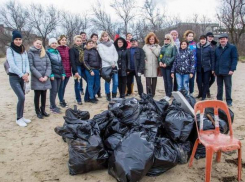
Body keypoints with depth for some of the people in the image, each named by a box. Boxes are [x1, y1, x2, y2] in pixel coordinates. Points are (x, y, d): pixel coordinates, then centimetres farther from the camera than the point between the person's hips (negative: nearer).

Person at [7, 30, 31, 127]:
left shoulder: (24, 50, 11)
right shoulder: (10, 50, -6)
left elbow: (27, 63, 5)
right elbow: (12, 64, -15)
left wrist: (26, 73, -13)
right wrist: (22, 75, -18)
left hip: (22, 77, 5)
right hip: (14, 77, -5)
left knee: (22, 98, 8)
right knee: (22, 97, -13)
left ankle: (21, 117, 22)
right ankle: (18, 119, 2)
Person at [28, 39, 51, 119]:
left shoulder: (44, 53, 11)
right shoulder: (30, 53, -2)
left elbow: (49, 64, 5)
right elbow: (31, 66, -9)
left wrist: (46, 76, -8)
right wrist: (39, 76, -14)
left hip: (45, 78, 4)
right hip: (36, 78, -4)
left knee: (44, 95, 10)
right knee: (37, 95, 4)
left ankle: (43, 110, 23)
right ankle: (38, 112, 16)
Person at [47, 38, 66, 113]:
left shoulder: (58, 52, 18)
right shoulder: (48, 52, -2)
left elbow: (61, 64, 18)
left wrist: (63, 73, 10)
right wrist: (51, 74, -18)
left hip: (59, 74, 6)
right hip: (53, 75, -6)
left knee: (56, 91, 9)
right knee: (53, 91, -6)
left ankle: (52, 105, 19)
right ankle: (53, 107, -1)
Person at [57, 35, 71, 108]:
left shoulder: (68, 48, 11)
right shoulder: (57, 49, -7)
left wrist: (70, 70, 11)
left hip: (68, 71, 5)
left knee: (64, 86, 14)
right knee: (61, 86, 3)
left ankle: (62, 100, 26)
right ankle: (61, 101, 15)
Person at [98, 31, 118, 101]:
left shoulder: (112, 44, 20)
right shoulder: (100, 45, 6)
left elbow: (116, 54, 11)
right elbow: (103, 56, -5)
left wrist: (114, 61, -7)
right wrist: (111, 61, -11)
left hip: (114, 65, 4)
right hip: (106, 66, -4)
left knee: (116, 81, -2)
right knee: (107, 81, -4)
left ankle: (114, 96, 13)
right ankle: (108, 96, 9)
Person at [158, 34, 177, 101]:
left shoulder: (173, 47, -3)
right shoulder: (163, 47, 16)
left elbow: (174, 56, -10)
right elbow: (160, 55, 18)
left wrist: (167, 63, -16)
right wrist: (160, 61, -3)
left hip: (169, 66, -6)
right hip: (162, 66, 6)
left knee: (169, 80, -3)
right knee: (165, 80, 10)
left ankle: (169, 95, 3)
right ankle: (166, 94, 18)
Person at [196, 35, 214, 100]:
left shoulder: (209, 48, -3)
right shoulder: (197, 47, 4)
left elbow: (212, 58, -2)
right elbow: (195, 57, 8)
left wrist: (212, 68, -6)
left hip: (207, 68, -2)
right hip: (199, 68, 2)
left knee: (206, 82, 4)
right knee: (199, 81, 5)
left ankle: (204, 95, 15)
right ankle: (200, 93, 27)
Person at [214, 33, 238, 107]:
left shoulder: (232, 47, -2)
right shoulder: (217, 49, 14)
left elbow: (235, 59, -7)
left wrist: (232, 69, -15)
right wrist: (214, 69, 8)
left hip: (227, 71, -4)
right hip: (218, 71, 5)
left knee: (228, 86, 2)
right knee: (219, 86, 12)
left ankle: (229, 101, 11)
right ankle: (219, 99, 21)